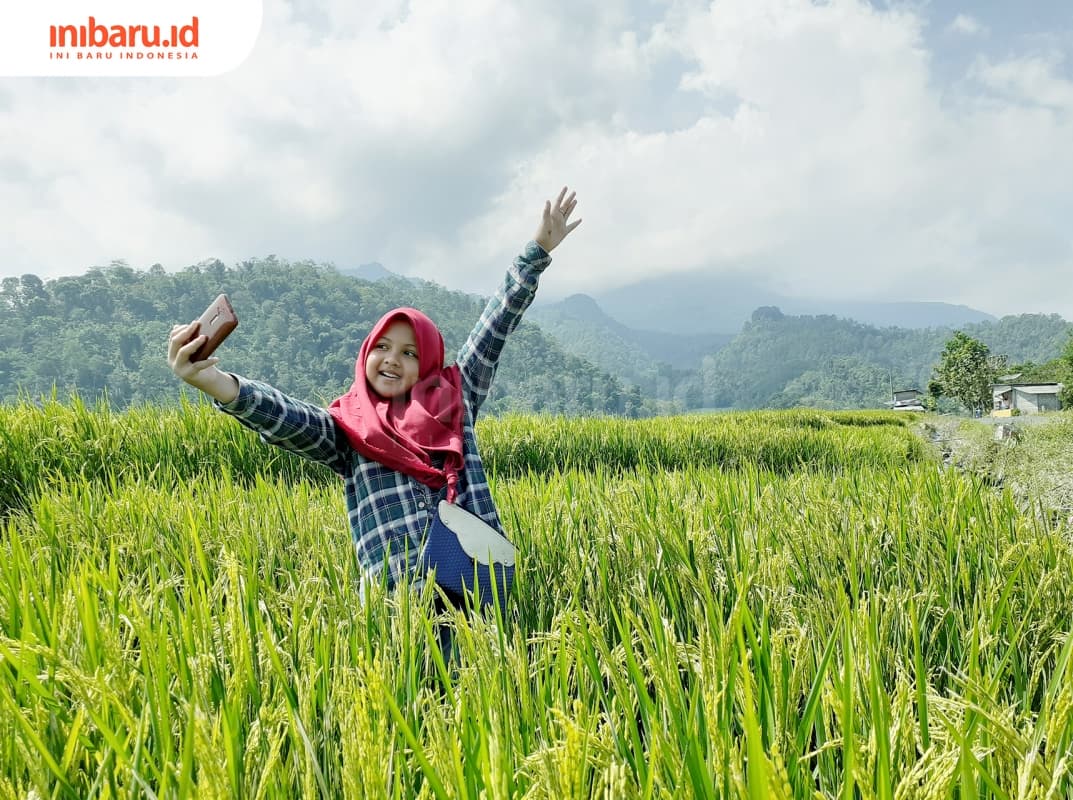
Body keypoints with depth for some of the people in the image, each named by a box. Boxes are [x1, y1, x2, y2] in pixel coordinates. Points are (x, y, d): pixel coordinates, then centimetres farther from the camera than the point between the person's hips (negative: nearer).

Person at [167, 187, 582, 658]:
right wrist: (210, 380, -26)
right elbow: (286, 420, -8)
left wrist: (539, 248, 19)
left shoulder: (455, 399, 15)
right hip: (396, 596, -1)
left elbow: (497, 323, 17)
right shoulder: (346, 428, 11)